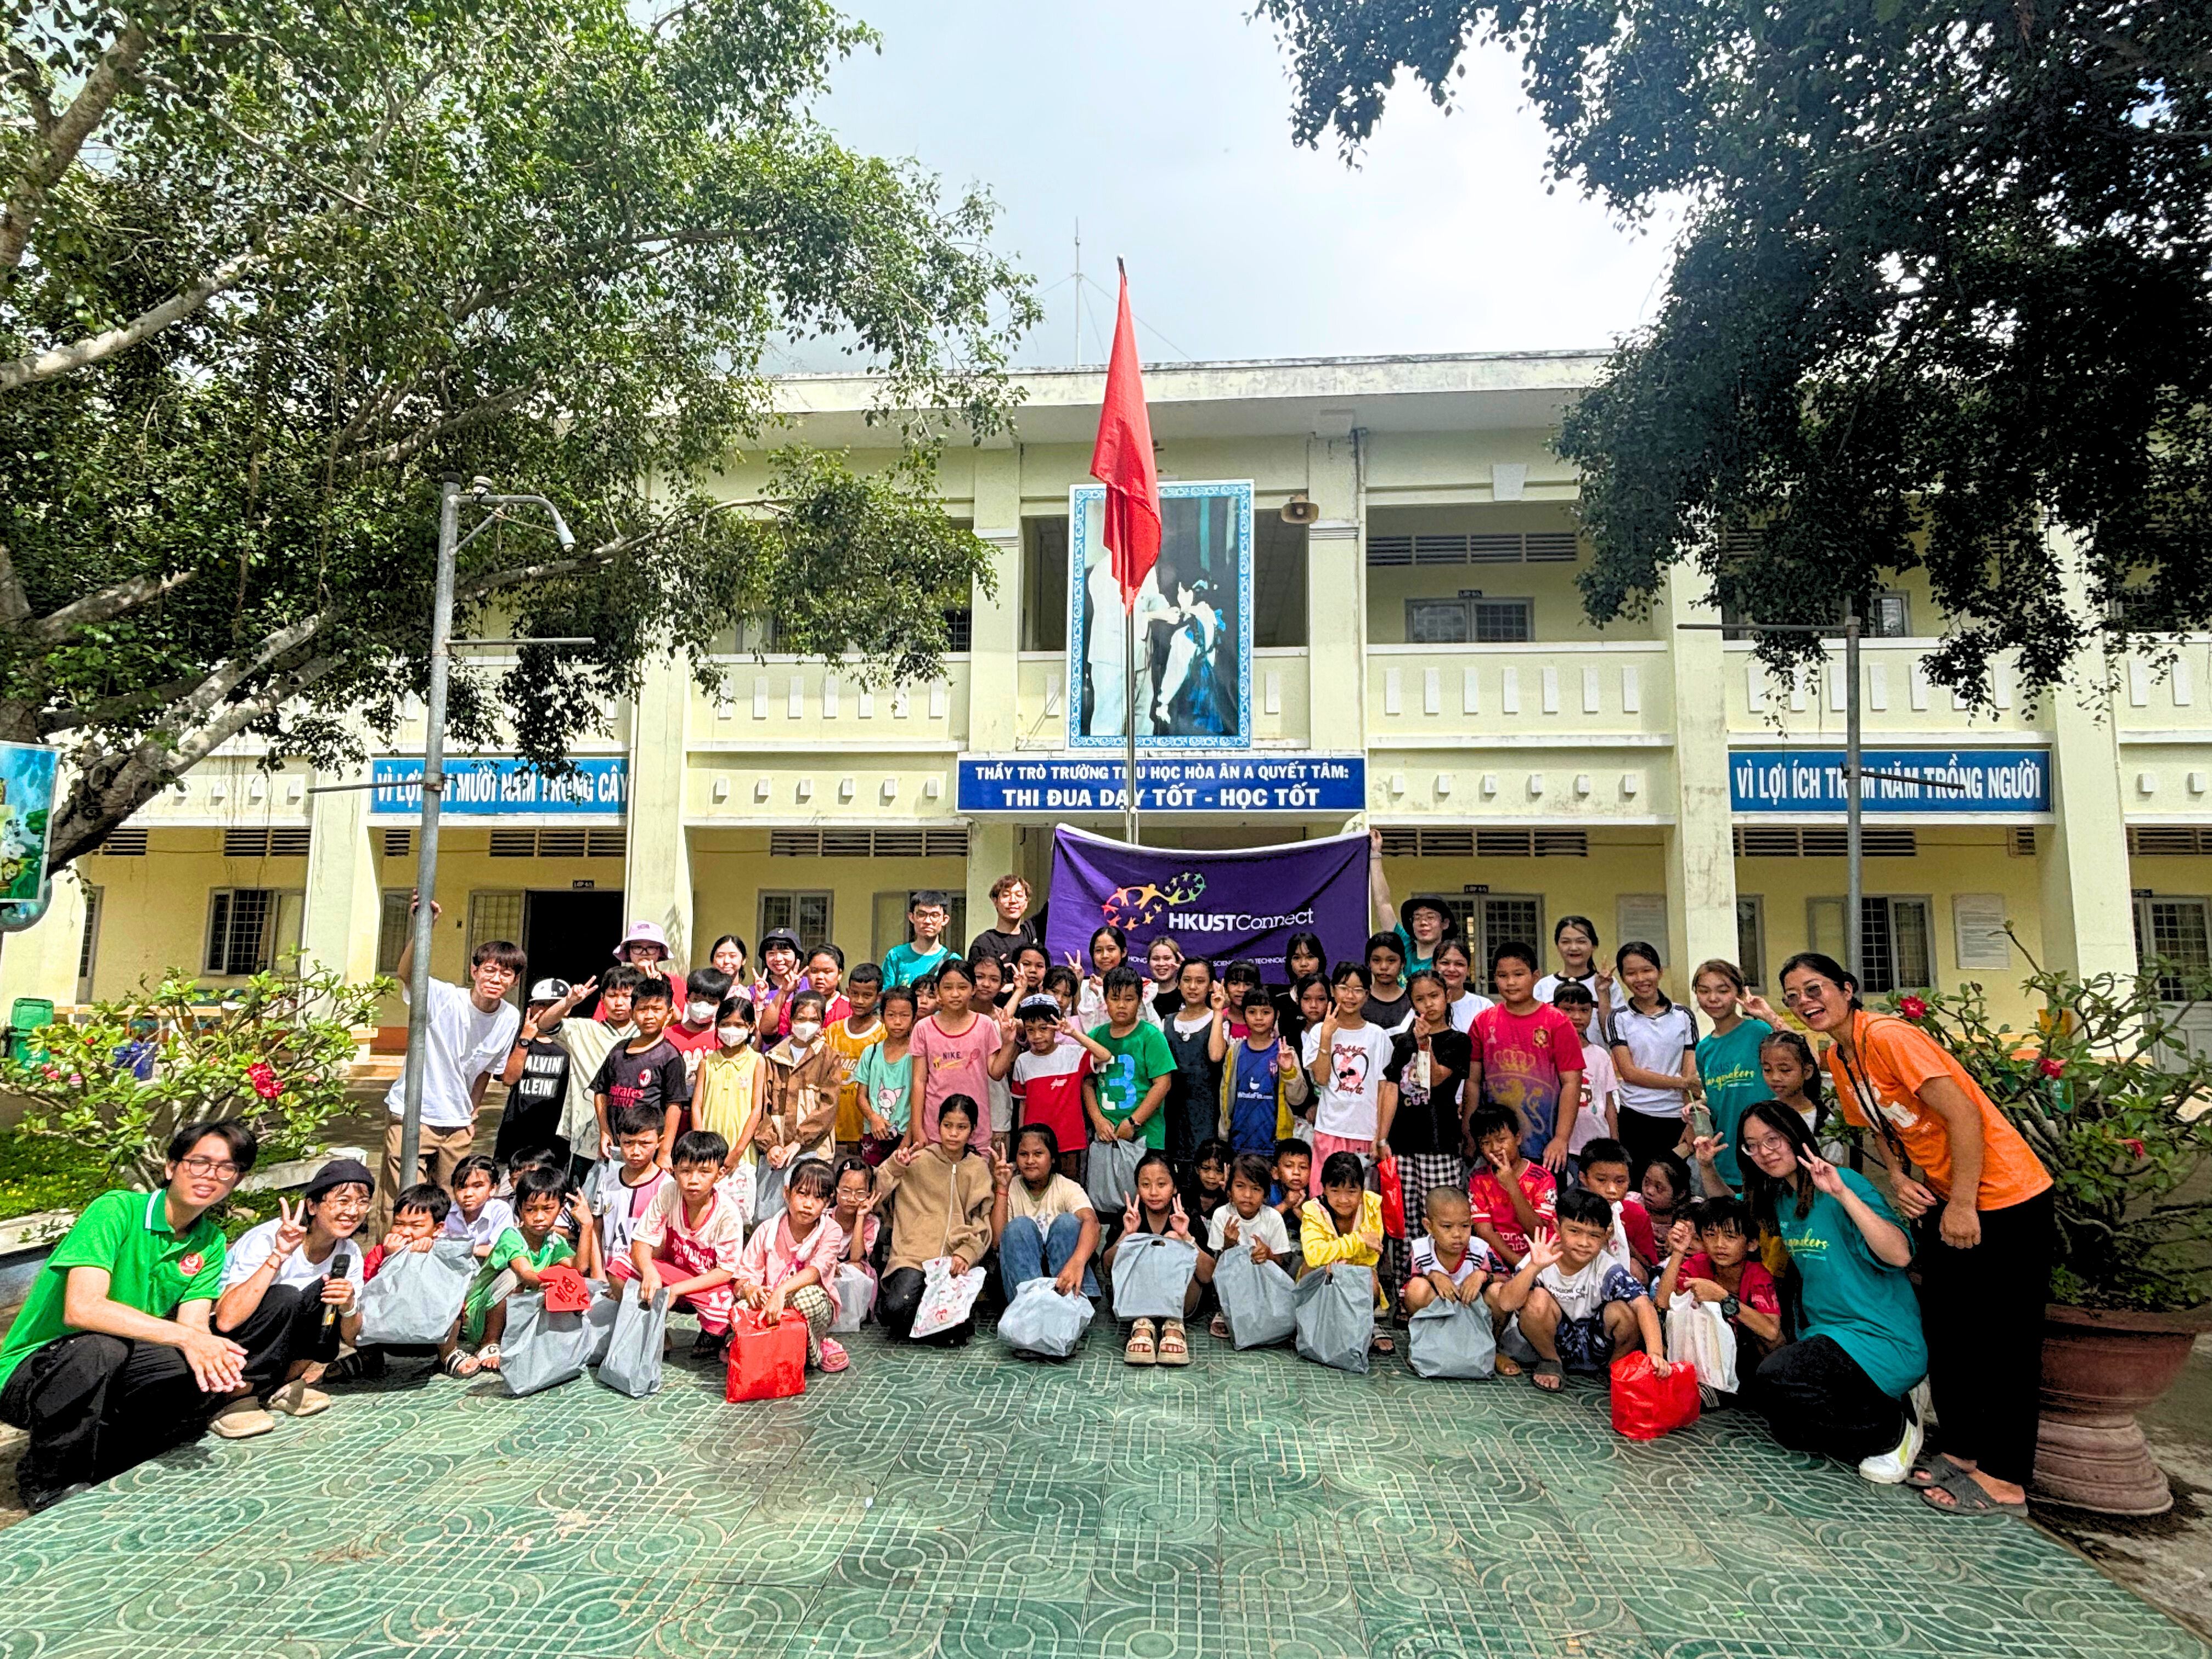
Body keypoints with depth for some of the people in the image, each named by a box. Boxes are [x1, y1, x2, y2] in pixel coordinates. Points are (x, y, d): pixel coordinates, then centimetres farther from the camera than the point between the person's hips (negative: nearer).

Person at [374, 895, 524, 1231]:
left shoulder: (511, 1020, -6)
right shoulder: (444, 998, -19)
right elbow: (405, 973, -40)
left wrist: (471, 1114, 10)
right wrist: (420, 929, -55)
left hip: (458, 1123, 5)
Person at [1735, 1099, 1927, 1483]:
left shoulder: (1844, 1184, -14)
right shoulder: (1779, 1199, 9)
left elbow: (1899, 1255, -27)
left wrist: (1842, 1193, -34)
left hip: (1884, 1342, -8)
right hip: (1826, 1336, 8)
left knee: (1770, 1381, -28)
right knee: (1789, 1430, -3)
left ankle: (1894, 1427, -7)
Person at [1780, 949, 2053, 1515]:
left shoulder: (1887, 1036, -21)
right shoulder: (1838, 1060, 5)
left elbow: (1964, 1115, -23)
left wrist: (1963, 1206, -19)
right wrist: (1899, 1178, -4)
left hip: (2004, 1198, -9)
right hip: (1943, 1200, 9)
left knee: (2004, 1337, -1)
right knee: (1947, 1329, 14)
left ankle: (2005, 1479, 8)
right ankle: (1964, 1450, 26)